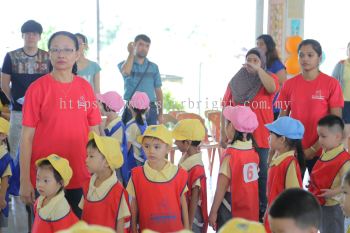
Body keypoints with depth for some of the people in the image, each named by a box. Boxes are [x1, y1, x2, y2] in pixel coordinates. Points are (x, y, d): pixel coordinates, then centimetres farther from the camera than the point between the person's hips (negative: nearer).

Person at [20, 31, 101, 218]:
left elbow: (94, 132, 9)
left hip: (81, 179, 3)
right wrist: (25, 181, -8)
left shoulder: (86, 88, 3)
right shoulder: (37, 88, -6)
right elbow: (27, 136, -6)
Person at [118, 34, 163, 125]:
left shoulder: (153, 67, 12)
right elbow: (126, 72, -22)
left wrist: (161, 113, 7)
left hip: (150, 109, 3)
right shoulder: (125, 64, 4)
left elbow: (158, 91, 12)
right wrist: (131, 53, -9)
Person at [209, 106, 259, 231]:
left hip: (231, 212, -6)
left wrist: (213, 212, -8)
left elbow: (222, 187, -14)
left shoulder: (230, 155, -17)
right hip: (251, 212, 6)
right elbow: (252, 182, 4)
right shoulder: (253, 151, -1)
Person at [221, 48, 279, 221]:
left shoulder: (268, 78, 3)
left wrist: (258, 70, -26)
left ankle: (262, 209, 12)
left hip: (261, 137, -2)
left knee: (261, 173, 3)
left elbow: (272, 88, -23)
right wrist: (223, 133, 6)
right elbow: (226, 109, 9)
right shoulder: (235, 81, 9)